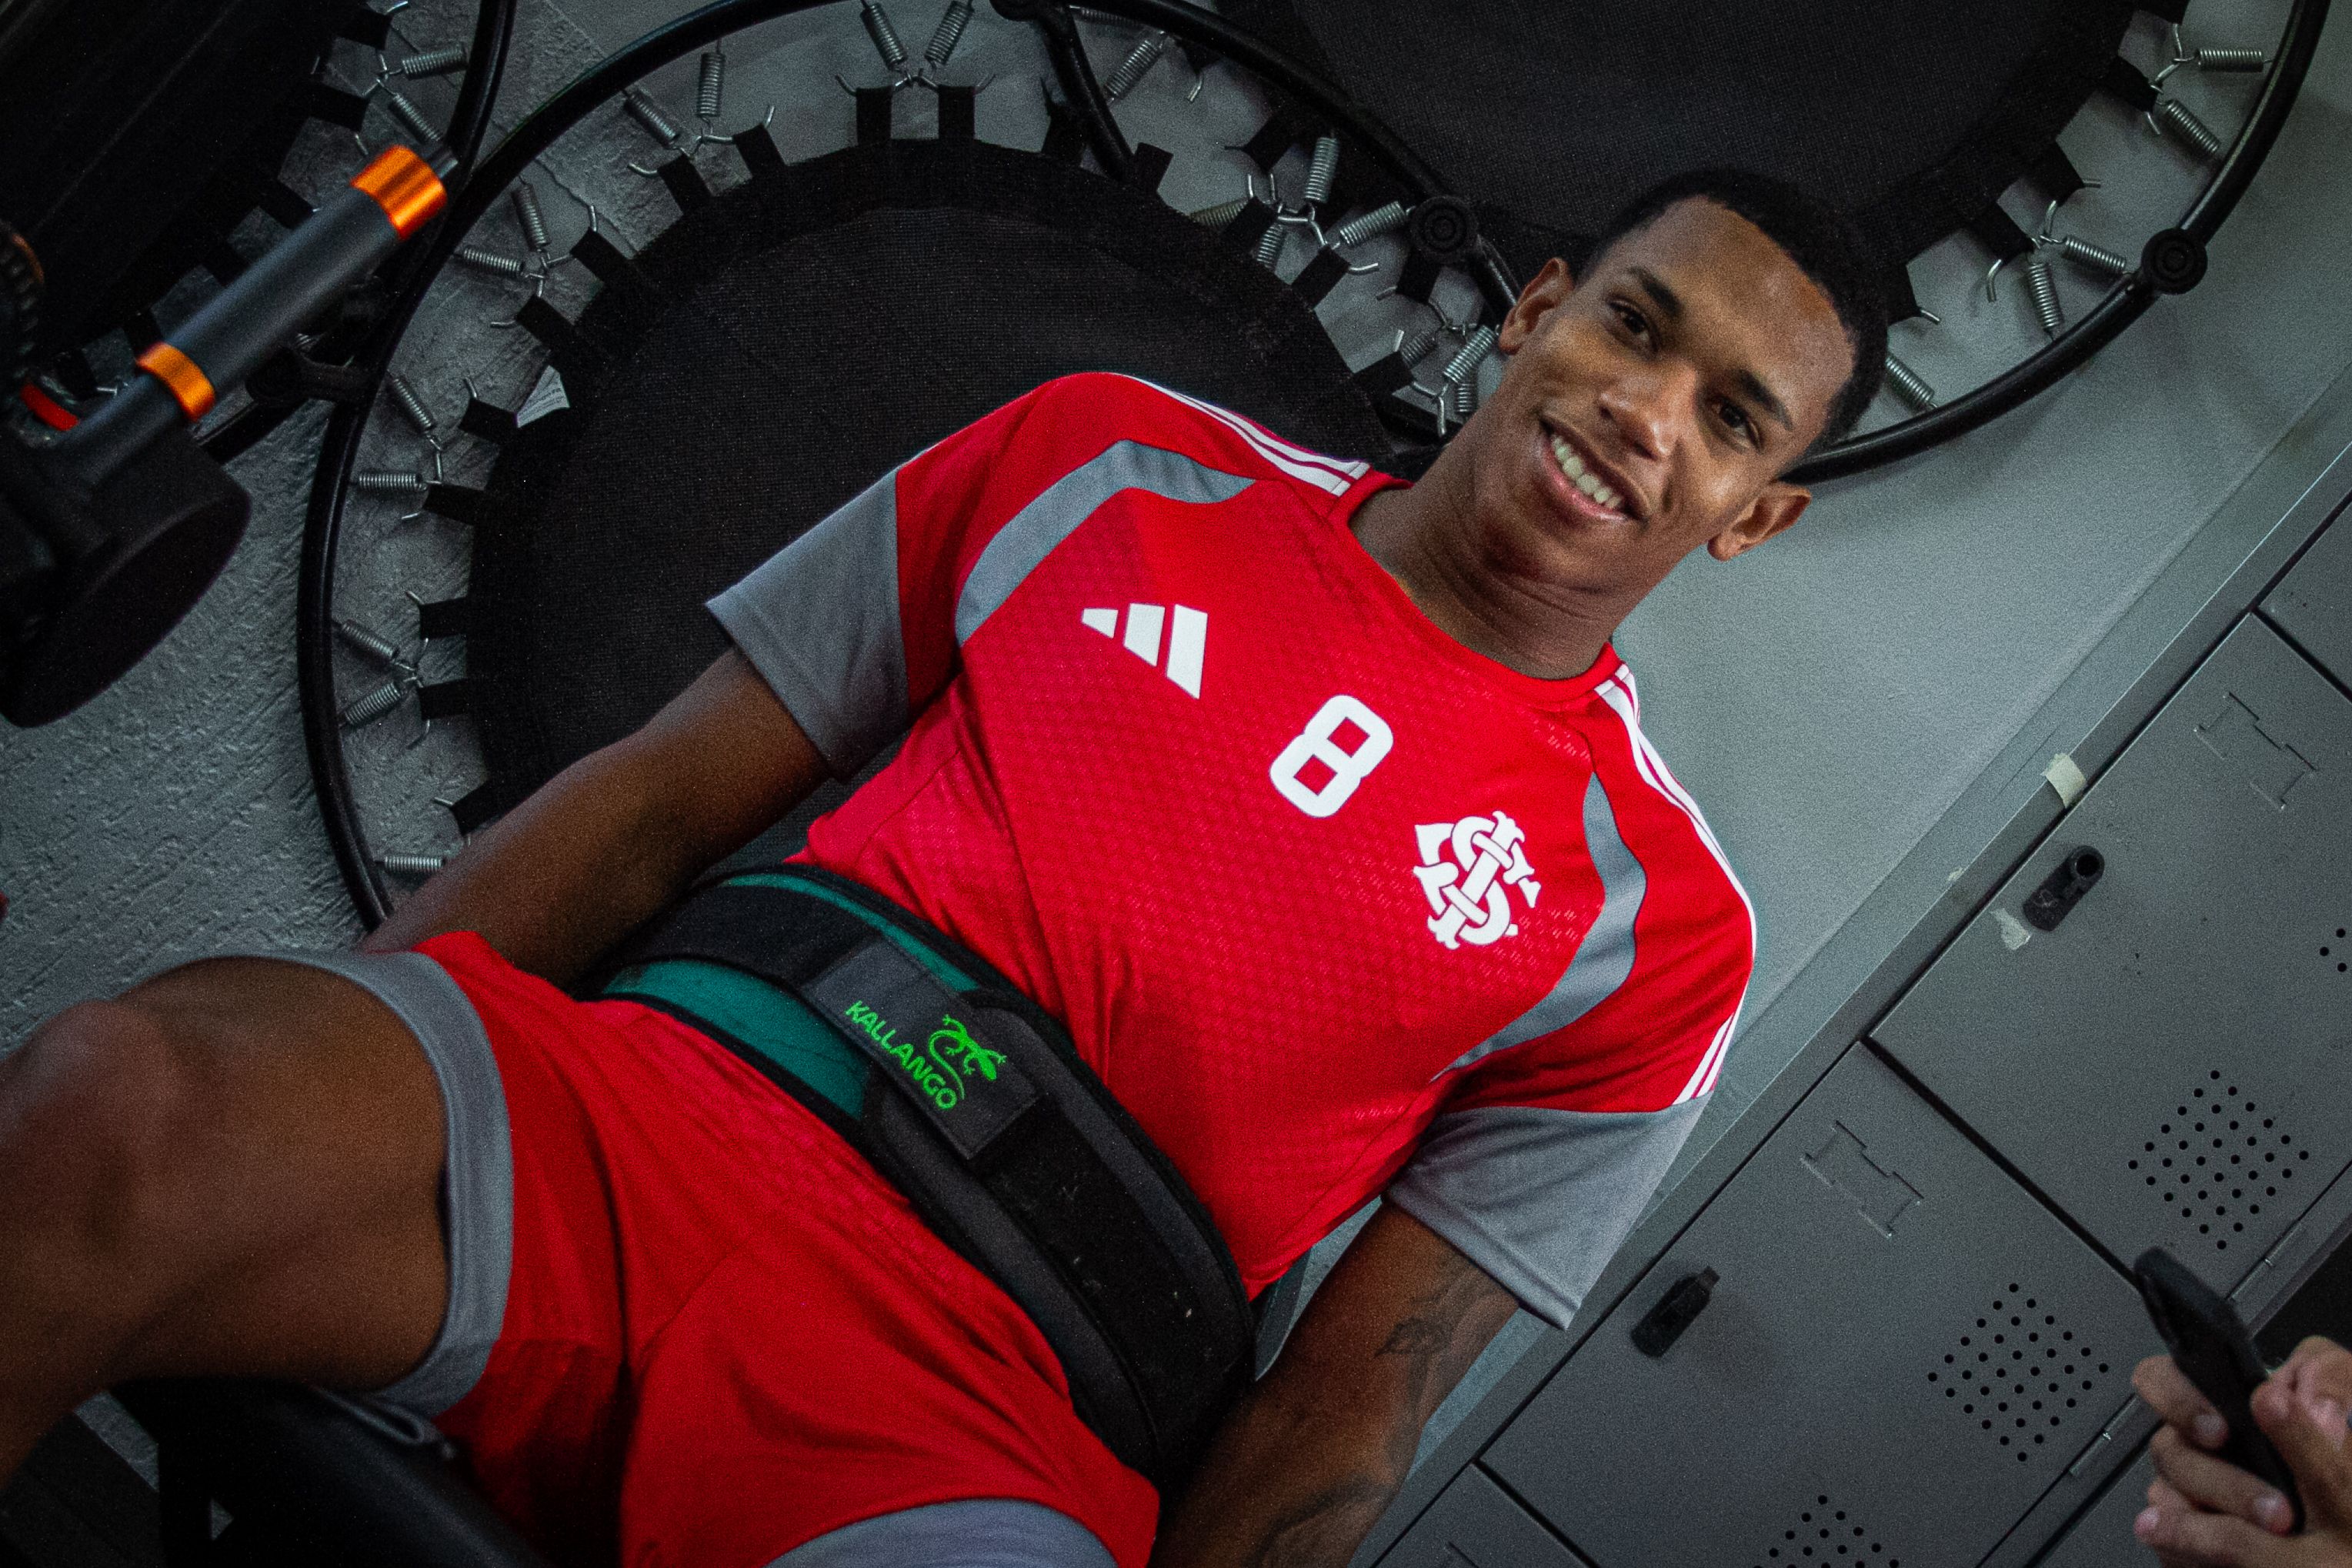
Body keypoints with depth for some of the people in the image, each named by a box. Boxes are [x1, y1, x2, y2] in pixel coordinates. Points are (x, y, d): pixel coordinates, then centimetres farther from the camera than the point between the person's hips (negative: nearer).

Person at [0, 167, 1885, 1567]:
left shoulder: (1647, 924, 10)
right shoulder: (1110, 459, 15)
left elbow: (1346, 1400, 4)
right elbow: (661, 801, 14)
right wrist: (325, 1064, 4)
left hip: (968, 1404, -1)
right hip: (642, 1119, 2)